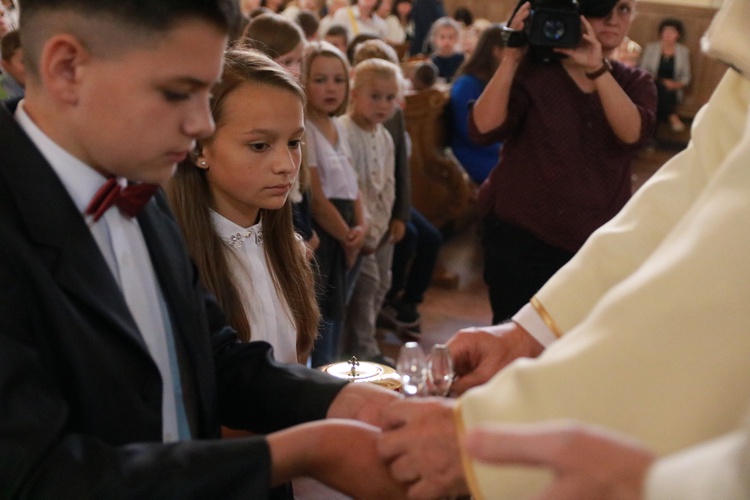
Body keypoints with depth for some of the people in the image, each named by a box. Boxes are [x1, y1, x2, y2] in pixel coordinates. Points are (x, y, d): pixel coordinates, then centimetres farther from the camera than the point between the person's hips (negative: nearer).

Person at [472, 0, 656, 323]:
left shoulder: (634, 84, 6)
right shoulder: (534, 68, -3)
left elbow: (633, 135, -16)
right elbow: (483, 130, -17)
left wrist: (597, 69, -24)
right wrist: (511, 59, -21)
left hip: (595, 244, 3)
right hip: (519, 235, -3)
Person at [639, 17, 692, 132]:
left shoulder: (683, 51, 9)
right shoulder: (650, 48, 6)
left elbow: (686, 77, 9)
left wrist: (677, 85, -13)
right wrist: (662, 81, -13)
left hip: (673, 90, 0)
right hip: (652, 87, 0)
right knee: (661, 86, -34)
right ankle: (672, 117, -29)